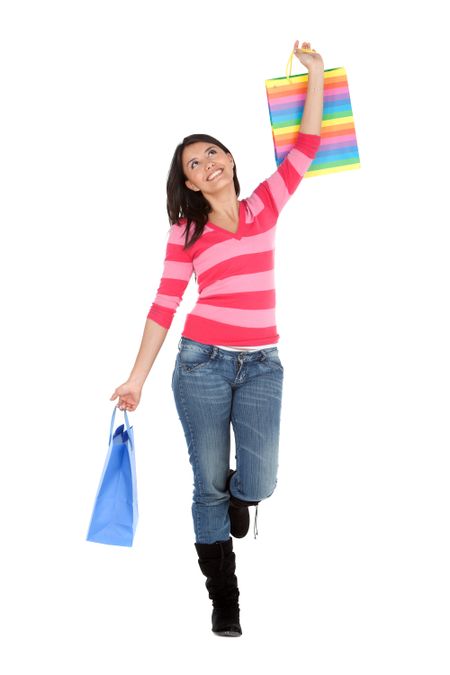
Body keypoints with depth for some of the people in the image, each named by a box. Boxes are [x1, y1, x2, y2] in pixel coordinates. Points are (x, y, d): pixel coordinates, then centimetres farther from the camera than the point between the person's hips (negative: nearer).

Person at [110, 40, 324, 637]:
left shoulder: (265, 207, 7)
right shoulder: (187, 231, 4)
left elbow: (306, 145, 4)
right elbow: (165, 304, 4)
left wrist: (315, 73, 2)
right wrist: (138, 376, 1)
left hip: (261, 365, 1)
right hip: (202, 363, -1)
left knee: (256, 485, -9)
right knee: (210, 487, 1)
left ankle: (234, 498, 30)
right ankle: (224, 601, 15)